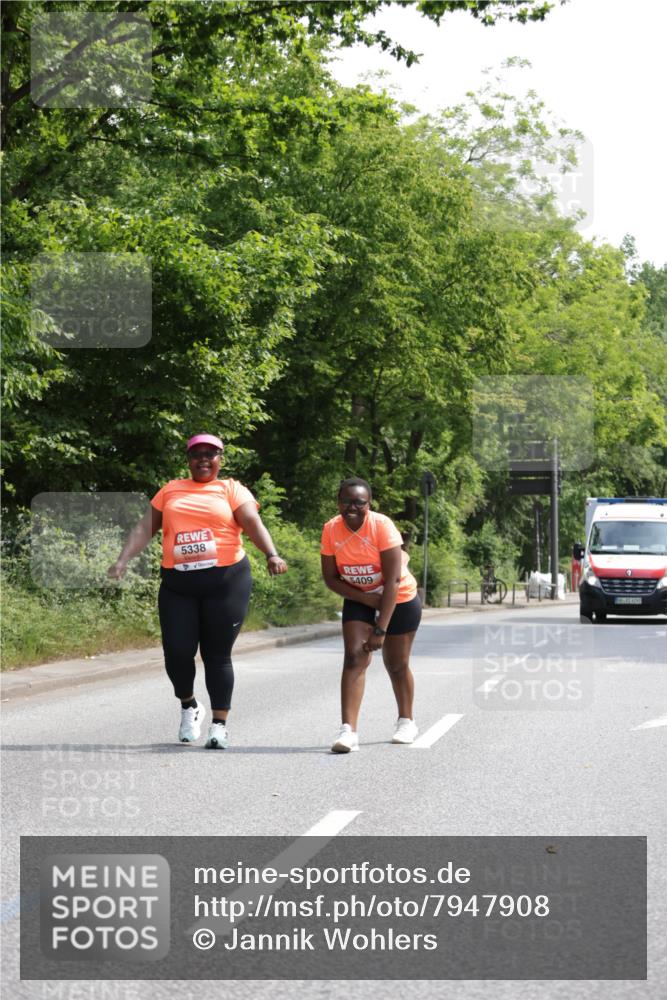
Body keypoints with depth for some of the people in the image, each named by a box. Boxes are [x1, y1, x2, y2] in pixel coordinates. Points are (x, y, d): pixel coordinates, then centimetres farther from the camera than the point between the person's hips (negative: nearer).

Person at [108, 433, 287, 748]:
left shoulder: (231, 490, 7)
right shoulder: (170, 490, 16)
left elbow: (254, 524, -7)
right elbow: (145, 527, 11)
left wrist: (271, 555, -25)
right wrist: (123, 560, -4)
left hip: (226, 580, -2)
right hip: (177, 584, 2)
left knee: (217, 654, 0)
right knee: (177, 653, -4)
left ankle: (219, 724, 9)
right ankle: (189, 707, 24)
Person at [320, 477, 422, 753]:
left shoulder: (382, 526, -27)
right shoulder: (331, 530, -15)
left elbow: (393, 581, -27)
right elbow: (331, 579, -8)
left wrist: (381, 629, -29)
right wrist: (367, 599, -21)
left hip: (399, 600, -2)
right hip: (359, 599, 2)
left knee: (397, 665, 8)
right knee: (354, 657, -16)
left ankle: (406, 722, 33)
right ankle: (349, 730, -20)